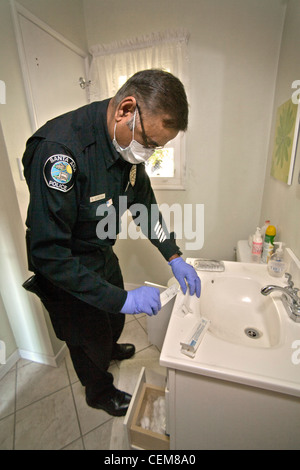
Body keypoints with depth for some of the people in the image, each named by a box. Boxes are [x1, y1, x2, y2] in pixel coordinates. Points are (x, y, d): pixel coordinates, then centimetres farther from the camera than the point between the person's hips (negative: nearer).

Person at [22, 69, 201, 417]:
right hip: (66, 276, -6)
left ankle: (110, 348, 68)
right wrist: (123, 299, -29)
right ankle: (99, 392, 55)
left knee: (115, 320, 31)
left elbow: (145, 204, 2)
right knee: (90, 340, 20)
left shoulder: (128, 141, -9)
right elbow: (48, 255, -33)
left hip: (103, 257, 7)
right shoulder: (59, 150, -34)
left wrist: (175, 258, -4)